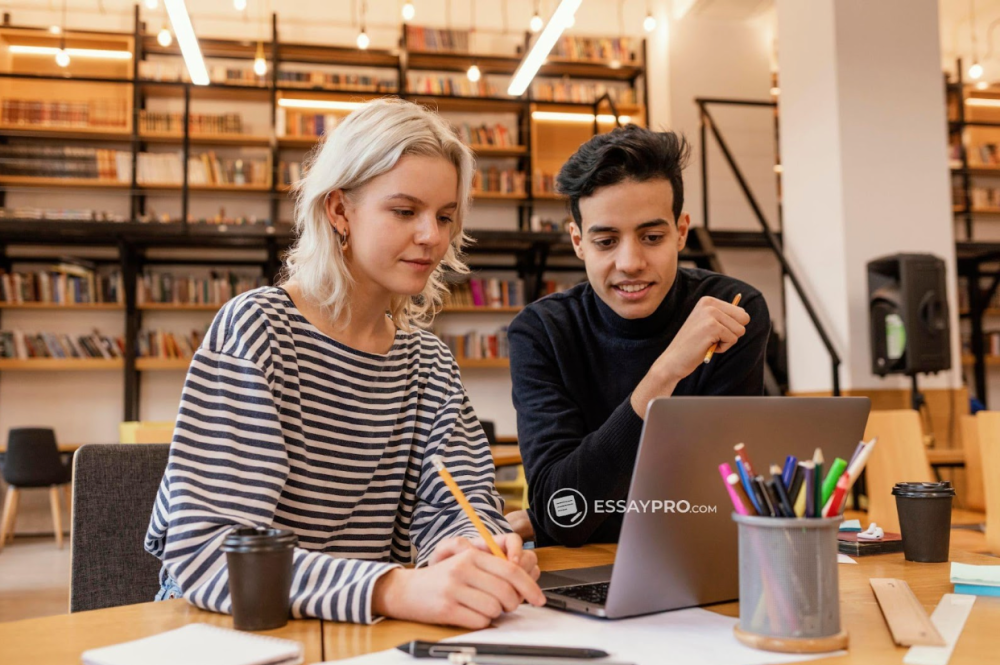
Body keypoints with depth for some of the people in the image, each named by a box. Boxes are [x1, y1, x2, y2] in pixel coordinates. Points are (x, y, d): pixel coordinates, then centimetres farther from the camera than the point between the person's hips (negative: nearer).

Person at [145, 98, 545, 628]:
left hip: (365, 631, 5)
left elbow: (455, 502, 1)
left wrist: (480, 548, -23)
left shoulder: (428, 361, 8)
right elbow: (204, 549, -22)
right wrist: (395, 588, -36)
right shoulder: (255, 330, -13)